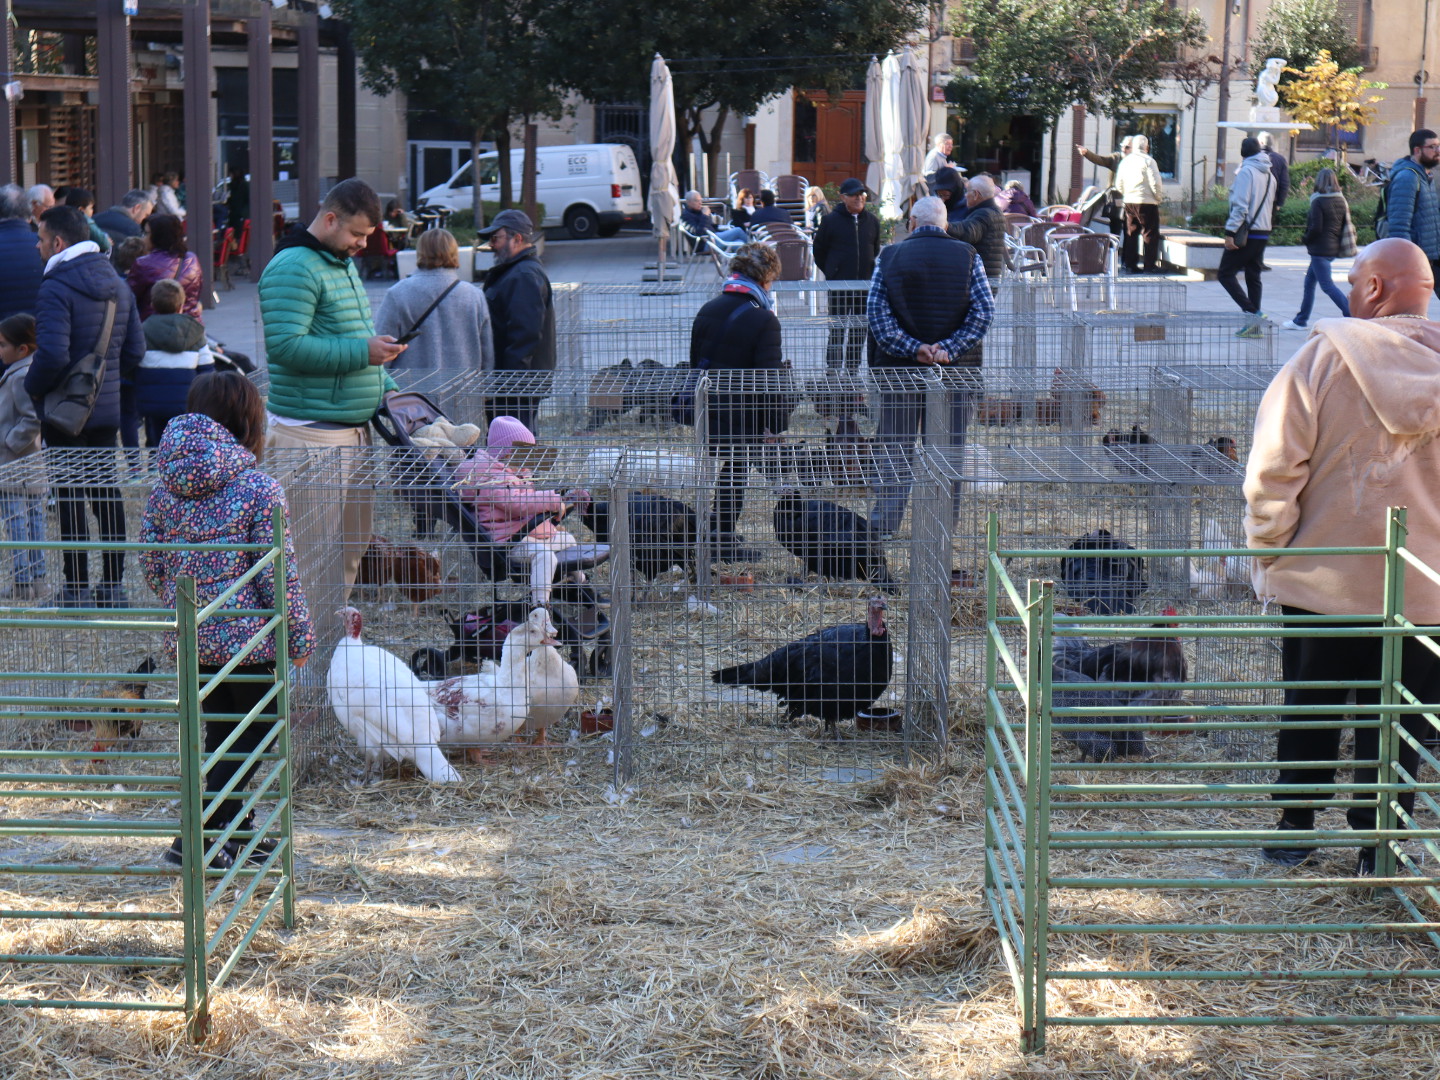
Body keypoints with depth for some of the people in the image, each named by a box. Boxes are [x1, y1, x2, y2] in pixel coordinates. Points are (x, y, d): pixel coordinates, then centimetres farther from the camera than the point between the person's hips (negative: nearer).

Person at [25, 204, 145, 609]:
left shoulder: (56, 289, -16)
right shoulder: (117, 284, 9)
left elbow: (53, 355, -25)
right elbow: (135, 350, 10)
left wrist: (33, 387, -9)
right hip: (107, 408, 7)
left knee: (70, 496, -1)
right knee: (107, 492, 12)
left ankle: (76, 587, 2)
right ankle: (113, 583, 16)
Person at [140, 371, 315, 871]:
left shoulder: (166, 487, 1)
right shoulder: (258, 488, -15)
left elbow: (151, 563, 6)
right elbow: (278, 573, -14)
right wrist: (300, 636, -3)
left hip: (188, 636, 6)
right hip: (243, 634, -6)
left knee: (221, 730, 20)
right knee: (257, 729, 7)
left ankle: (233, 832, 32)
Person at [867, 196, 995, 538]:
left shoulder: (889, 256, 1)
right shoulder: (967, 256, 1)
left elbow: (876, 312, -6)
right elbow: (984, 310, -6)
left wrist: (912, 348, -11)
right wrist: (949, 348, -11)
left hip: (899, 368, 0)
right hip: (957, 368, 0)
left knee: (893, 446, 6)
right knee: (949, 449, 7)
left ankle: (884, 524, 2)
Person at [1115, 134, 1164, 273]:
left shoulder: (1124, 162, 8)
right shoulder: (1148, 161, -11)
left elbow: (1119, 185, 13)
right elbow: (1156, 183, -13)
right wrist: (1159, 197, 3)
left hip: (1128, 202, 6)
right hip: (1147, 202, -6)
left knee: (1131, 233, 12)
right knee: (1150, 234, -1)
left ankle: (1130, 264, 11)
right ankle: (1150, 265, -3)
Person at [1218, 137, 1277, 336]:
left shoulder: (1246, 172, -10)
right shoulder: (1269, 175, 15)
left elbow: (1240, 205, -18)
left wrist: (1230, 232, -18)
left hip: (1247, 232, -8)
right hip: (1263, 233, 8)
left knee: (1226, 274, -5)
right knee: (1253, 276, 12)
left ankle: (1252, 312, -19)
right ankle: (1254, 326, 10)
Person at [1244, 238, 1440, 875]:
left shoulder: (1325, 355, -12)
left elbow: (1274, 465, -13)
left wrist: (1268, 546, -2)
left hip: (1325, 578, -1)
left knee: (1309, 712, 15)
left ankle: (1294, 834, 25)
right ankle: (1379, 851, 17)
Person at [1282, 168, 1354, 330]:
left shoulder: (1318, 201, -15)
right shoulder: (1341, 200, 6)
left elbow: (1316, 227, -19)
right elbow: (1347, 224, 9)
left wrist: (1307, 240, -2)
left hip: (1320, 249, -8)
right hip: (1334, 248, 8)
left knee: (1327, 286, -6)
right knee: (1309, 281, 18)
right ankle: (1301, 320, 25)